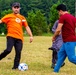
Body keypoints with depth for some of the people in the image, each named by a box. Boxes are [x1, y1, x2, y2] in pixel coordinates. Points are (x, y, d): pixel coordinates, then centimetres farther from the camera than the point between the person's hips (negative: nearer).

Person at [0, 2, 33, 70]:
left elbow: (27, 27, 17)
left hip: (19, 38, 4)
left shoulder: (22, 18, 16)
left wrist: (31, 36, 9)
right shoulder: (9, 16, 7)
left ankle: (15, 66, 5)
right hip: (11, 36, -3)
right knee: (8, 50, -19)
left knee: (18, 52, -4)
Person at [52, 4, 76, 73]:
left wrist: (54, 37, 1)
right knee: (61, 54, 15)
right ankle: (56, 70, 19)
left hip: (69, 41, -9)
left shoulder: (63, 17, -11)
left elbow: (58, 30, -15)